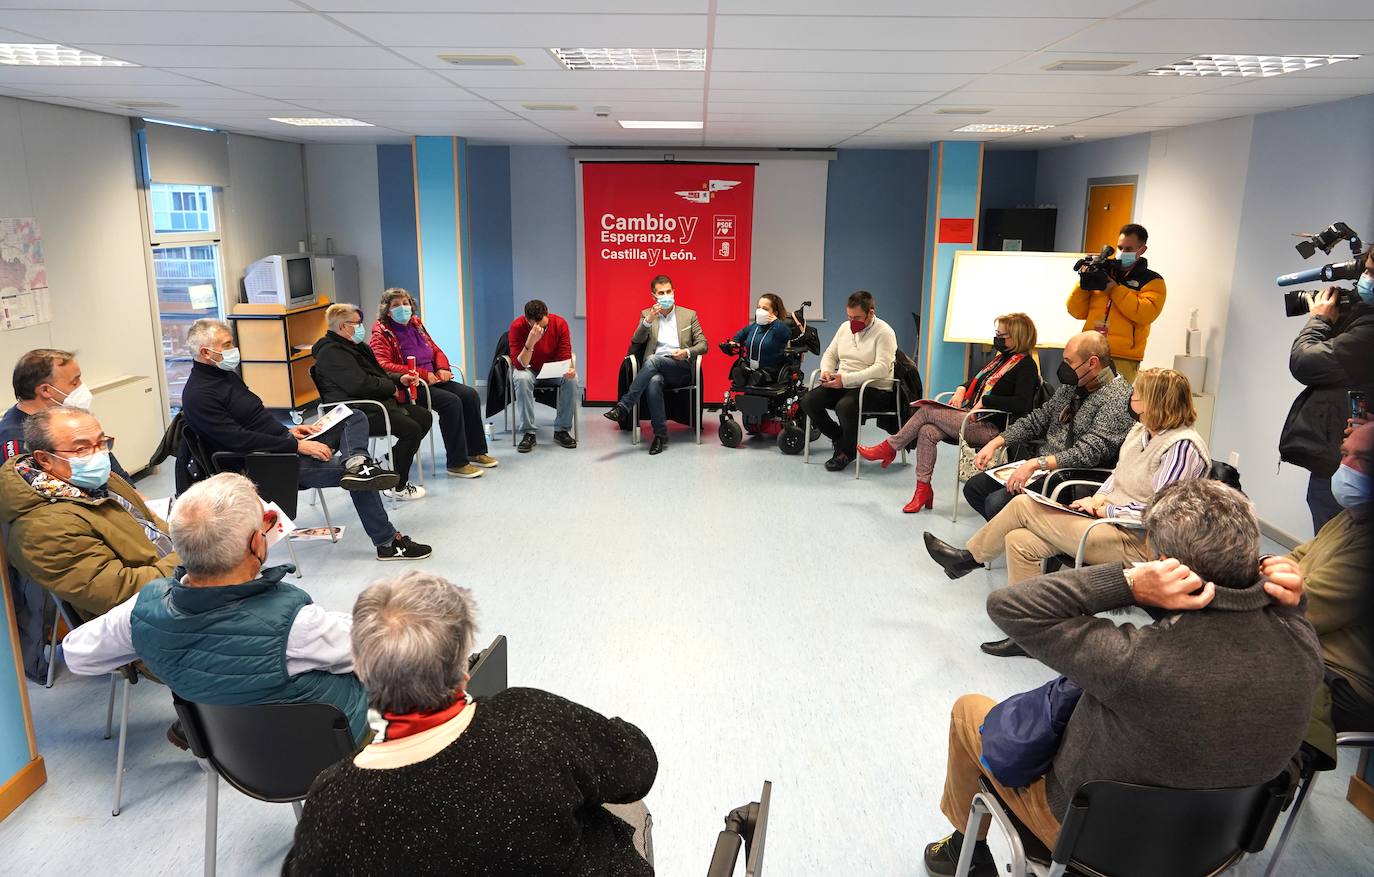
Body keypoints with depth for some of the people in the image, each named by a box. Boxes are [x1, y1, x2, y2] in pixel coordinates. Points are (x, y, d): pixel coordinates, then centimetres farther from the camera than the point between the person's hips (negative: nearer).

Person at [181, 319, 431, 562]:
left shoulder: (225, 373, 14)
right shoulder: (198, 396, -17)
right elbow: (240, 441, -24)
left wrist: (289, 431, 7)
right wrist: (296, 446, -22)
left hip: (282, 441, 10)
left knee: (355, 418, -1)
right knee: (356, 477, -22)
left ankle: (356, 461, -27)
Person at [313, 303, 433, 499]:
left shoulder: (354, 346, 19)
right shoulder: (332, 353, -14)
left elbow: (377, 373, 26)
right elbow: (360, 384, -24)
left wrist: (400, 379, 6)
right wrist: (391, 387, -11)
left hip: (376, 403, 11)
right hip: (356, 412, -11)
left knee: (424, 416, 4)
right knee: (411, 429, -23)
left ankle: (396, 457, 13)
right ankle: (397, 487, -12)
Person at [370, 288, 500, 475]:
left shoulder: (416, 325, 18)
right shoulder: (382, 334, -4)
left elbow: (435, 350, 25)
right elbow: (384, 366, -18)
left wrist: (442, 368, 0)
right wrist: (423, 374, -22)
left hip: (432, 380, 8)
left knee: (470, 395, -10)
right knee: (451, 402, -28)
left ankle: (476, 451, 2)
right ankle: (456, 463, -24)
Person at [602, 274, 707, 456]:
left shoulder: (689, 315, 14)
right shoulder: (646, 314, 17)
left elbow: (703, 344, 10)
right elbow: (636, 342, 4)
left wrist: (687, 352, -12)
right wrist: (648, 321, -13)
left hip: (681, 369, -1)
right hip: (655, 370, 1)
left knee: (653, 360, -34)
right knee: (653, 382, -37)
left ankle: (623, 406, -35)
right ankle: (660, 435, -32)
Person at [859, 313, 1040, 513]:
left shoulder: (1026, 365, -7)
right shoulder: (1001, 358, 20)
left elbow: (1022, 403, -21)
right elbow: (975, 382, 31)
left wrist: (984, 401, -21)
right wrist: (961, 390, 9)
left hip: (990, 427, -8)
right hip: (971, 418, 8)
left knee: (927, 410, -15)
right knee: (927, 431, -17)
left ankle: (889, 448, 1)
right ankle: (923, 490, -13)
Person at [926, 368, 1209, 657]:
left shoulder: (1182, 446, -17)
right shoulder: (1140, 431, 12)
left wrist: (1105, 509, -12)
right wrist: (1098, 498, 2)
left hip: (1134, 544, -9)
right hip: (1109, 522, 9)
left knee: (1023, 505, -12)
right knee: (1020, 541, -7)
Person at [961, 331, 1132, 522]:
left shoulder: (1117, 399, -17)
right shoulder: (1072, 386, 10)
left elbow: (1087, 454, -26)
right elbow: (1038, 419, 16)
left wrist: (1036, 463, -34)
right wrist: (995, 443, 4)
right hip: (1043, 467, 9)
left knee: (997, 503, -24)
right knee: (973, 487, 4)